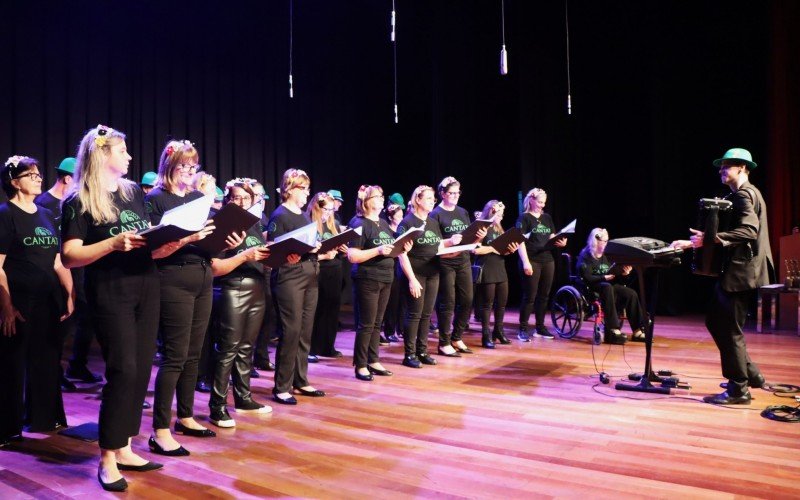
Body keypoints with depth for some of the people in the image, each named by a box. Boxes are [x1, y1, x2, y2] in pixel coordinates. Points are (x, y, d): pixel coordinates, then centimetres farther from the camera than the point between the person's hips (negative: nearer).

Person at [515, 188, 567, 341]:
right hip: (532, 261, -6)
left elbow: (552, 239, 19)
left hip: (547, 260, 6)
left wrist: (560, 243, -4)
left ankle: (540, 328, 19)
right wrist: (525, 262, -19)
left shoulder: (547, 218, 15)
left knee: (544, 295, 9)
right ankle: (523, 329, 3)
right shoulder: (524, 218, -4)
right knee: (529, 296, -5)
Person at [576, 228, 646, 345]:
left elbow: (614, 276, 13)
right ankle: (613, 330, -43)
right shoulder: (586, 256, -5)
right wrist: (604, 277, -24)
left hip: (608, 285, 7)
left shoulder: (606, 256, 16)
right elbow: (587, 278, -17)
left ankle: (637, 331, -13)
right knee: (607, 287, -39)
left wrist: (623, 274, -6)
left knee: (631, 293, -15)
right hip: (591, 287, -7)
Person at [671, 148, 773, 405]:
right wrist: (695, 242, 18)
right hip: (736, 269, 10)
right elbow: (730, 233, 23)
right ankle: (750, 374, 22)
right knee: (715, 321, 14)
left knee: (730, 329, -4)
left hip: (740, 271, -10)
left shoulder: (743, 193, -11)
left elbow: (748, 231, -25)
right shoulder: (743, 194, 20)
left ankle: (738, 390, 6)